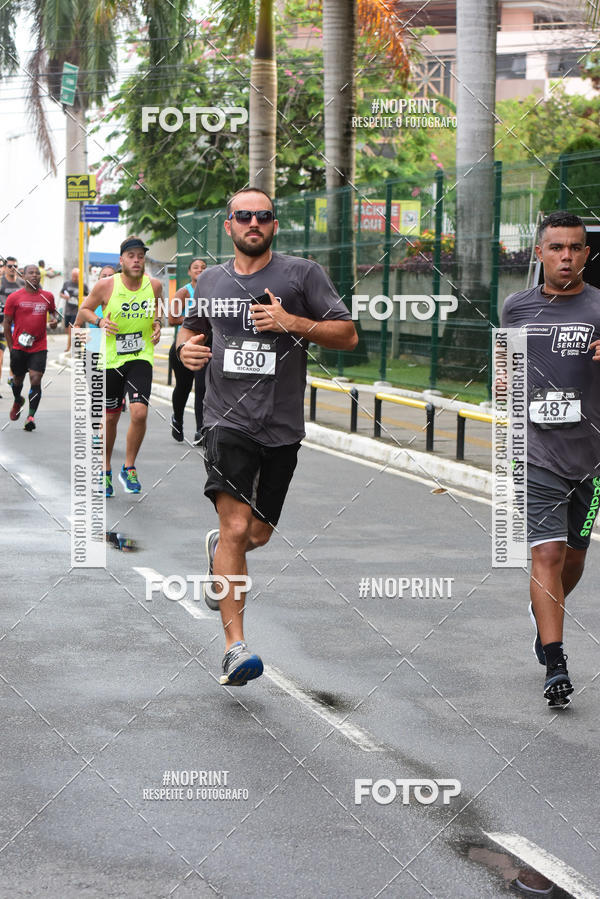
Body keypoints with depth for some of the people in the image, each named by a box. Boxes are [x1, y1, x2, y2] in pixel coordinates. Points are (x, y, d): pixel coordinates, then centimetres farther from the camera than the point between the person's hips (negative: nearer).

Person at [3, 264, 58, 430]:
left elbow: (53, 310, 25)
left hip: (39, 347, 0)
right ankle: (17, 401, 46)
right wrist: (11, 347, -3)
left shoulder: (47, 296, 4)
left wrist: (54, 319, 1)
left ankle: (31, 416, -11)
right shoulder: (14, 297, -3)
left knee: (36, 379, -12)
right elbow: (7, 323, 1)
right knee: (18, 379, 15)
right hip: (19, 347, 0)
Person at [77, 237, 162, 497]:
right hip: (111, 359, 0)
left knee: (139, 413, -16)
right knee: (110, 417, 9)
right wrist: (99, 320, -14)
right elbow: (84, 310, 5)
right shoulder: (106, 286, -9)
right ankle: (105, 471, 30)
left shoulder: (154, 286, -3)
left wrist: (157, 324, -1)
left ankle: (129, 468, 5)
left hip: (141, 358, 0)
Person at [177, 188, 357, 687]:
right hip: (228, 420, -1)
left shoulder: (302, 274, 0)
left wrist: (292, 322, -17)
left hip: (282, 426, 1)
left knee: (257, 534, 13)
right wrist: (186, 347, 3)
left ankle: (218, 548, 50)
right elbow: (192, 327, 26)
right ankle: (235, 646, -15)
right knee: (236, 526, -17)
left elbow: (348, 334, -3)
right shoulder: (211, 280, 9)